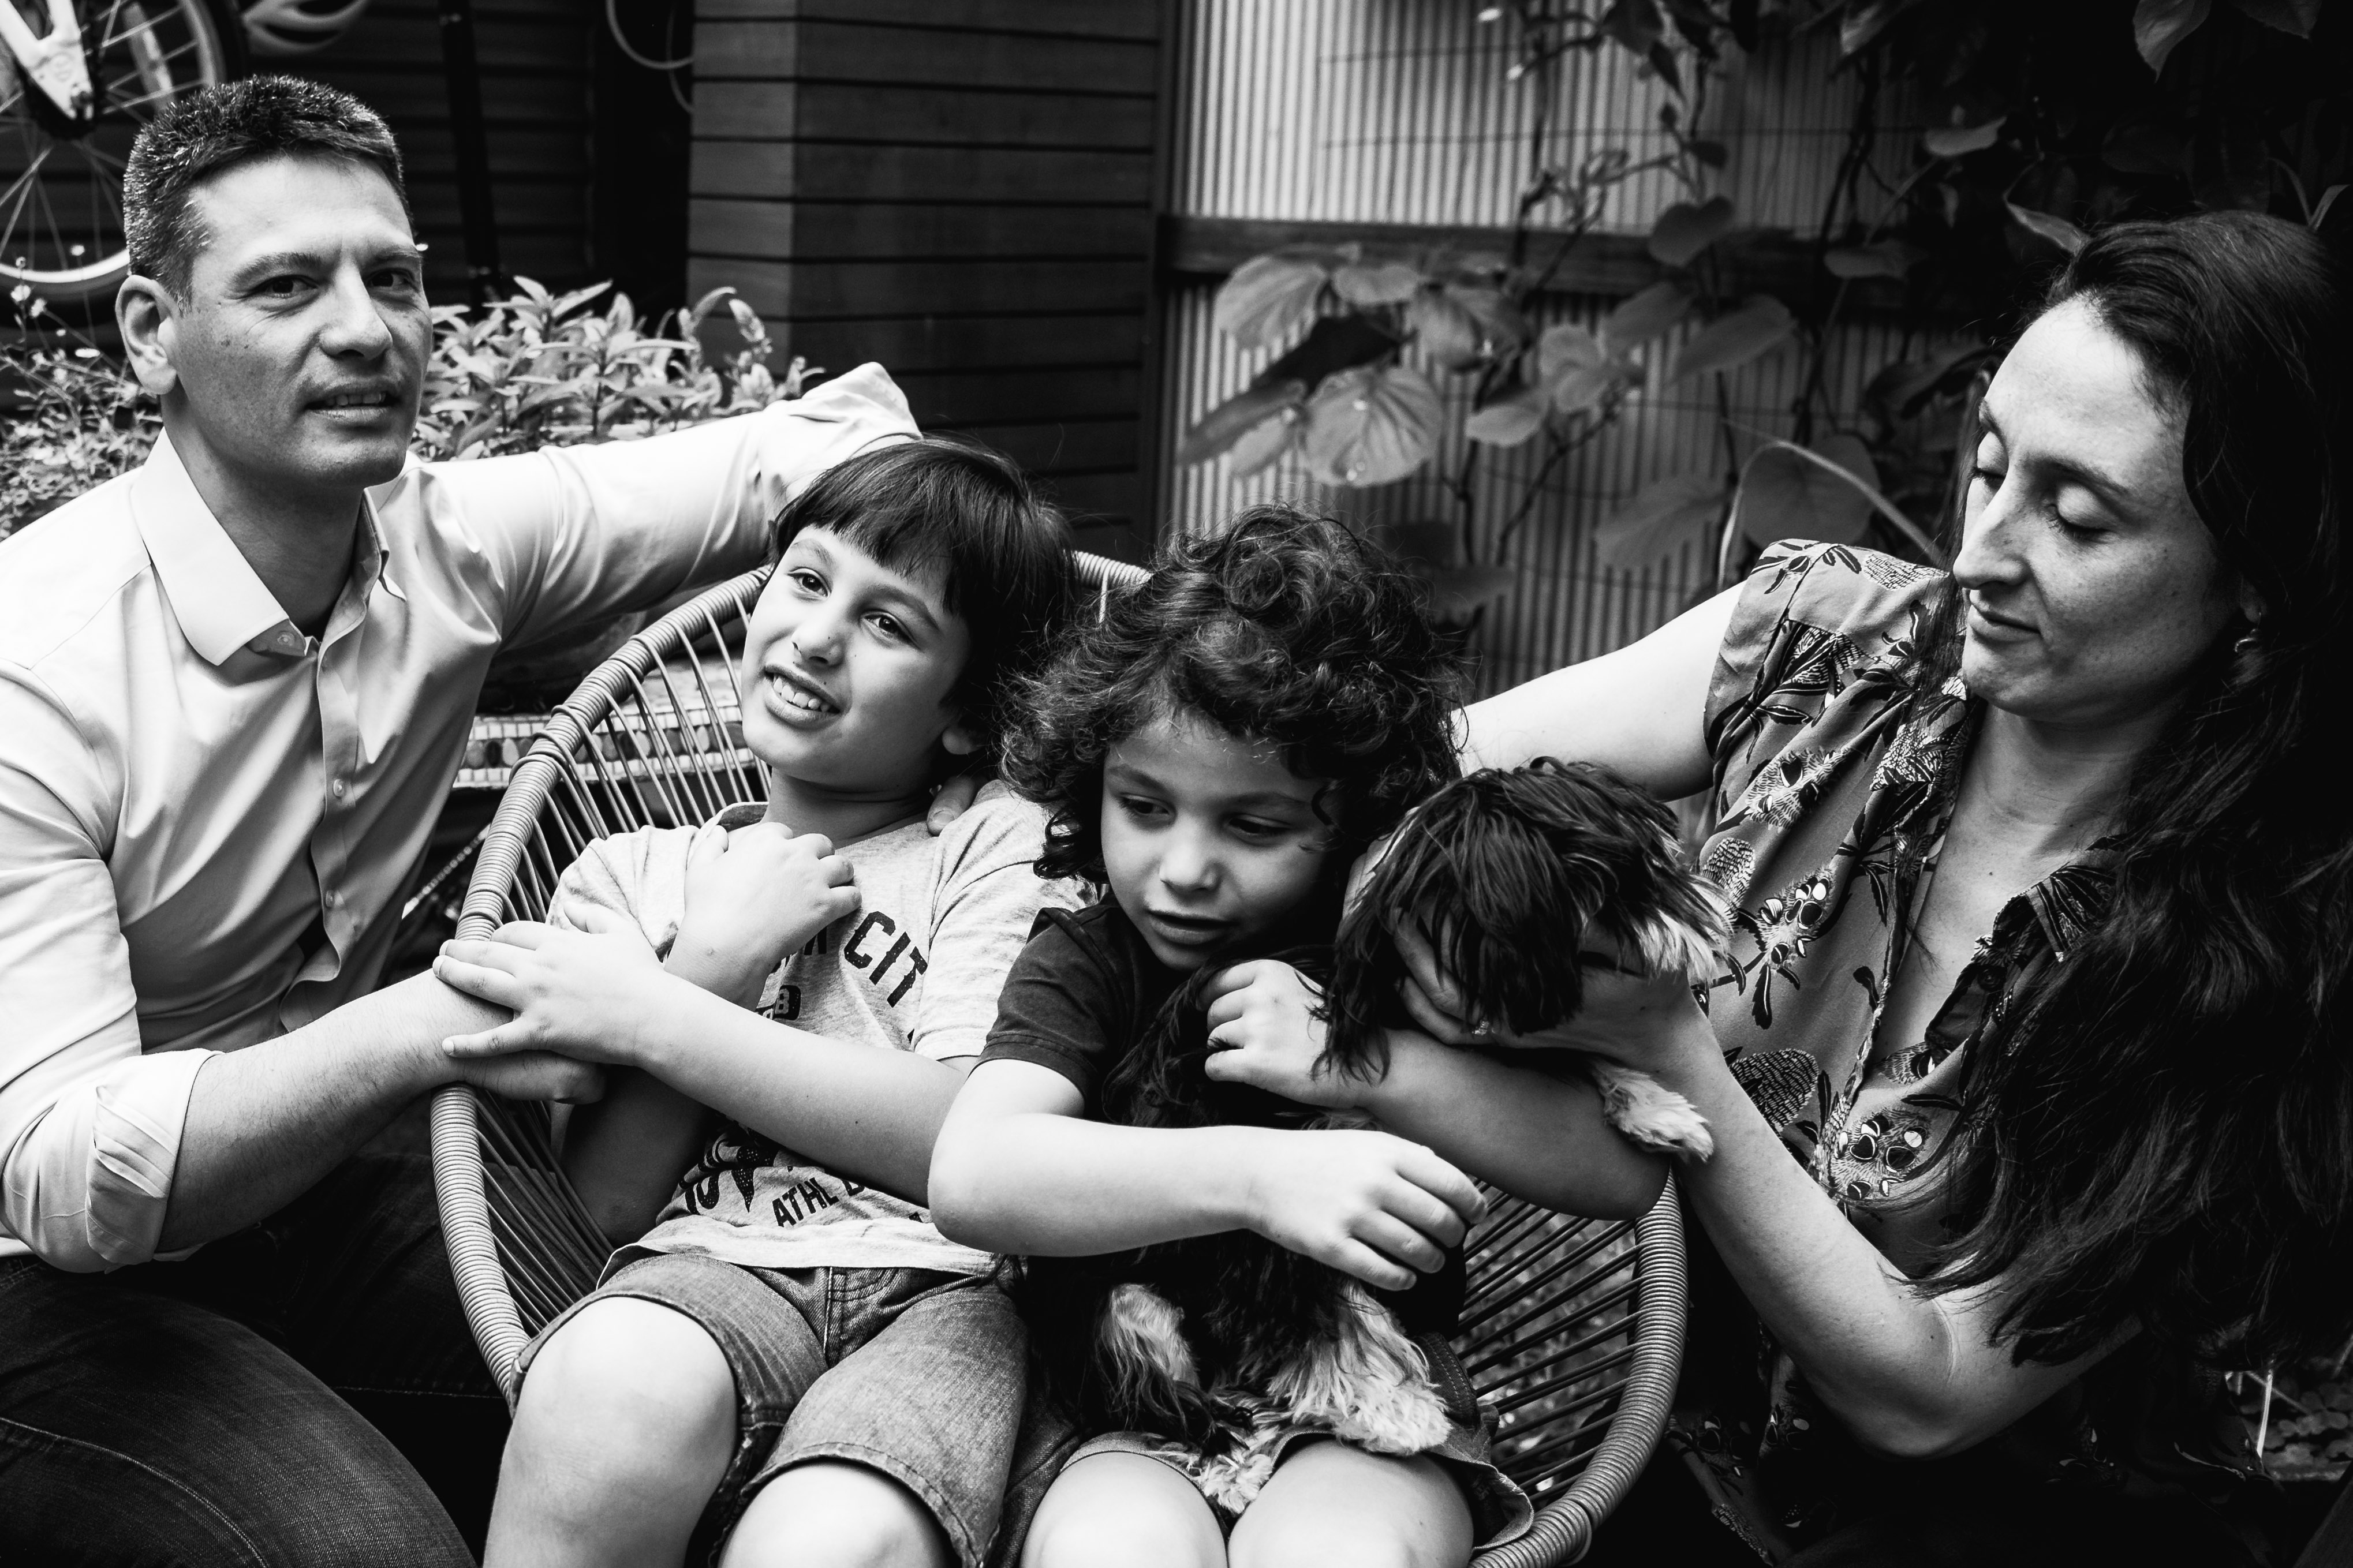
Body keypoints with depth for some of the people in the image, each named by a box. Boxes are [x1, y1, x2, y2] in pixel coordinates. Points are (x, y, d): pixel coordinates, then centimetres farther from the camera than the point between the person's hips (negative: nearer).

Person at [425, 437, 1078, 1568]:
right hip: (709, 1270, 4)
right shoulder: (631, 875, 18)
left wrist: (650, 1015, -5)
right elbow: (607, 1202, 9)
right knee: (611, 1382, -34)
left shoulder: (996, 846, 11)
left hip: (942, 1290, -3)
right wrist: (716, 960, -2)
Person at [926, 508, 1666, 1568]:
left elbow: (1627, 1167, -10)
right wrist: (1259, 1175, -34)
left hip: (1380, 1415, 0)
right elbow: (970, 1181, -22)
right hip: (1138, 1423, 0)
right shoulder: (1084, 963, -1)